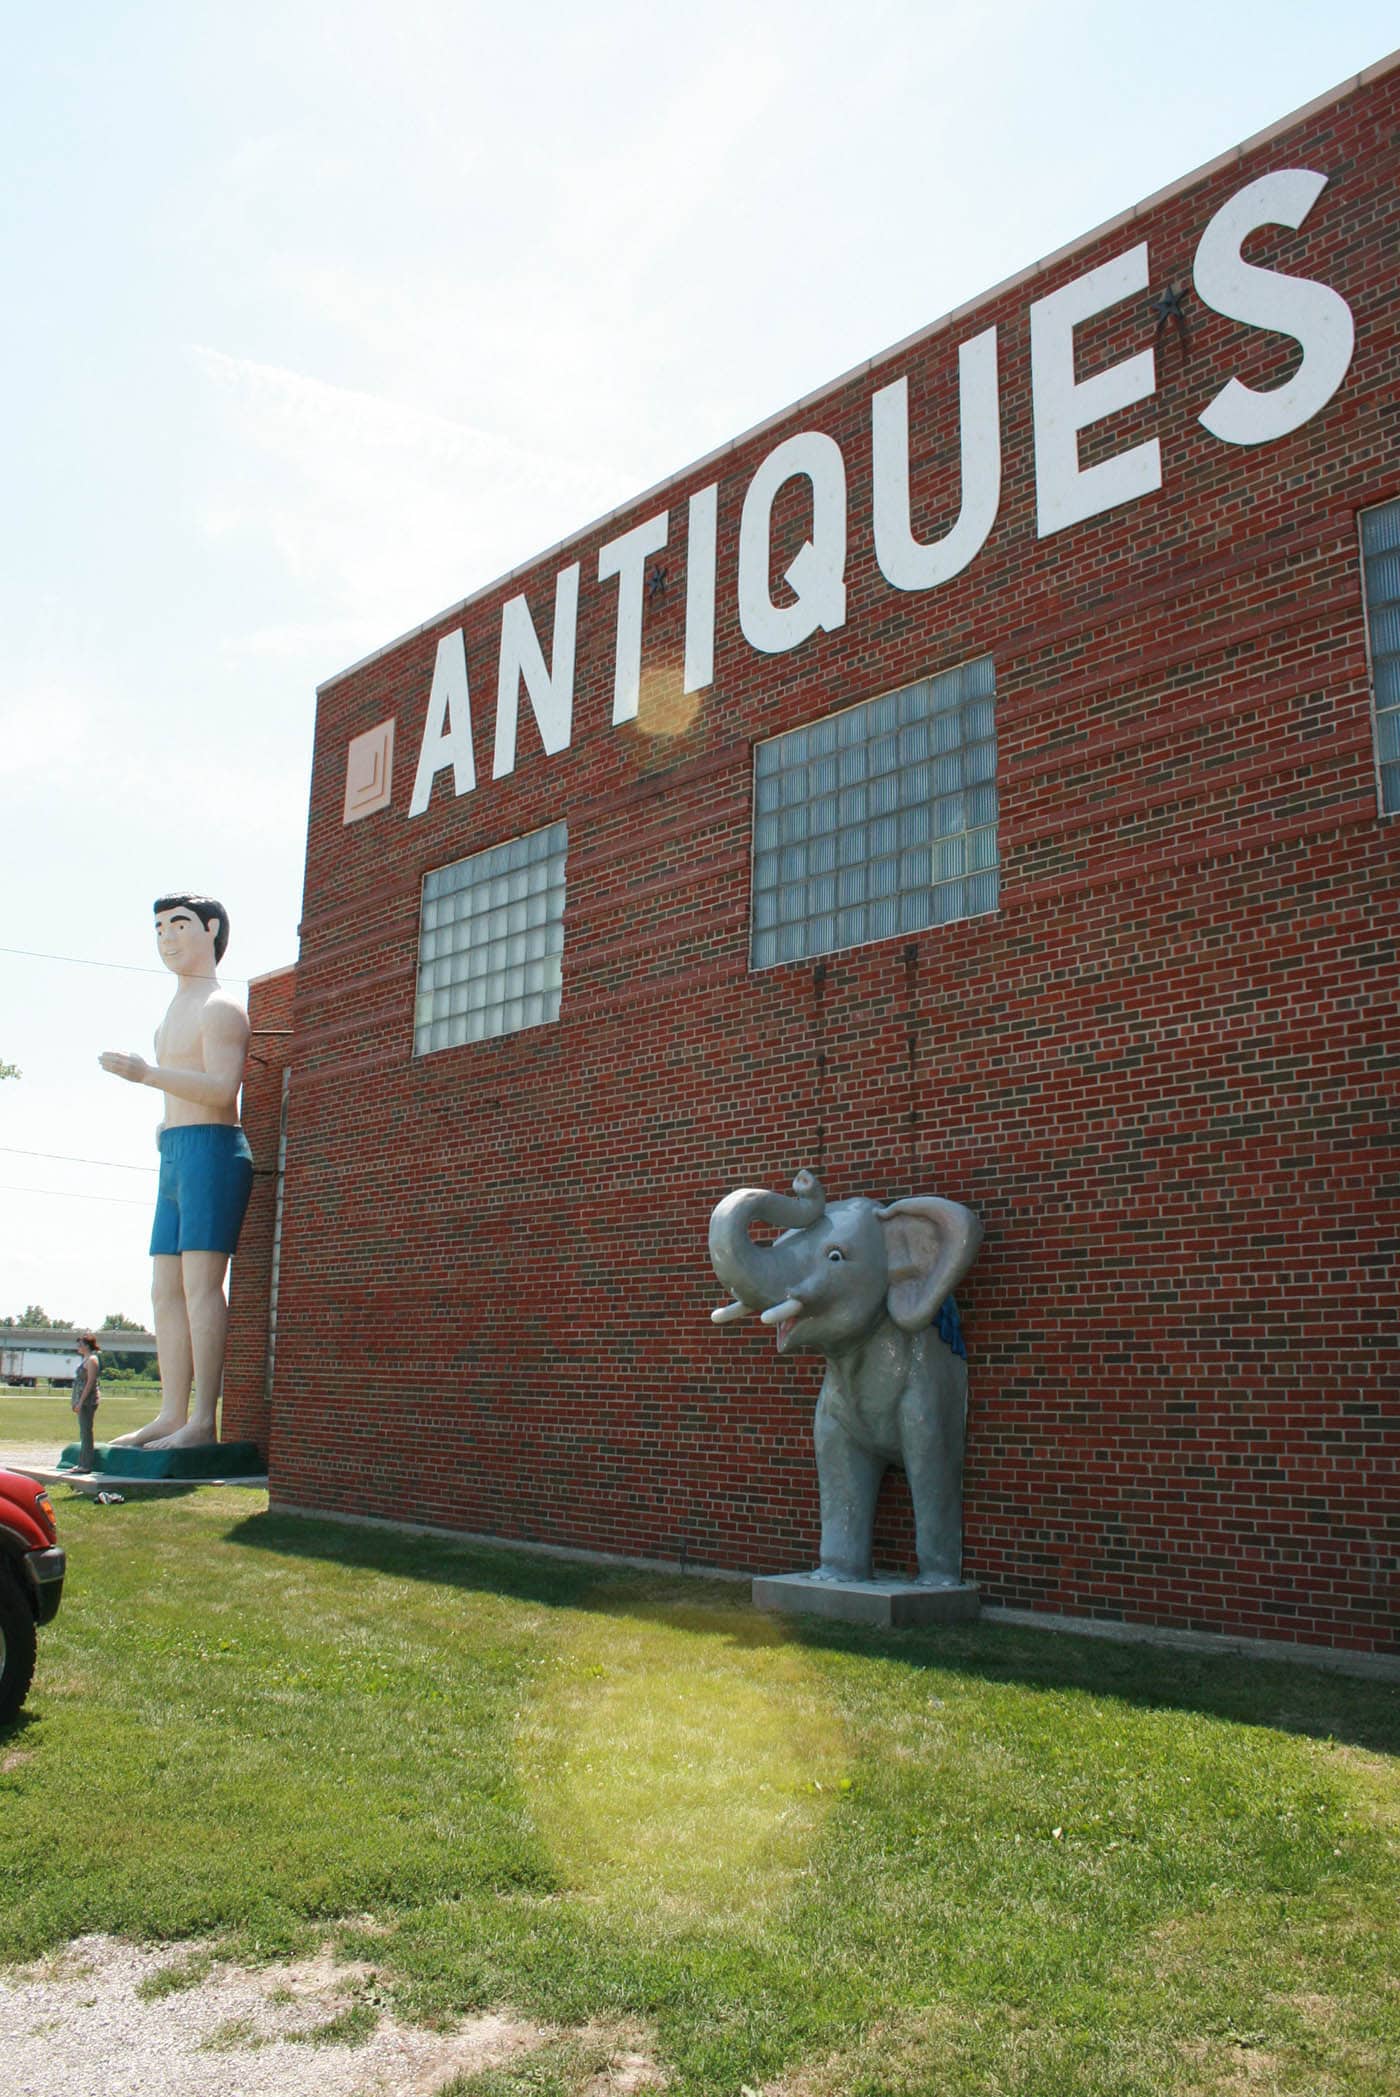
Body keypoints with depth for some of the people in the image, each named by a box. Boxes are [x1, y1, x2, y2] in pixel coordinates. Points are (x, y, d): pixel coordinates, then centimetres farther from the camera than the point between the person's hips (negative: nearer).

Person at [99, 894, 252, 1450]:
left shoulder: (220, 1008, -5)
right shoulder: (172, 1016, 25)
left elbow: (221, 1088, -18)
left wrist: (146, 1074, -24)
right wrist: (168, 1128, 19)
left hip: (210, 1150, -10)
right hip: (174, 1153, 10)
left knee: (200, 1283, -13)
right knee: (167, 1290, 7)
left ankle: (204, 1420, -14)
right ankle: (171, 1414, 10)